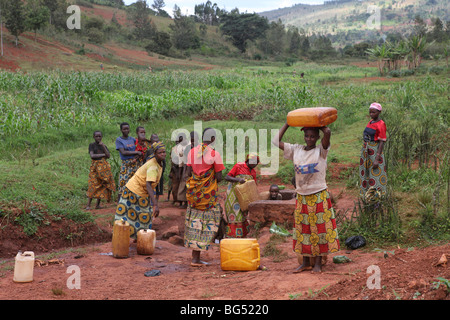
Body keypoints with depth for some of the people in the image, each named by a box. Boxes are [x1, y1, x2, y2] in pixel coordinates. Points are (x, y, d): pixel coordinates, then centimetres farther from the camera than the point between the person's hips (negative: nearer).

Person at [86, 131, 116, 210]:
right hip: (95, 166, -4)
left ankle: (98, 205, 4)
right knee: (93, 185, -12)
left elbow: (108, 156, 1)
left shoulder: (104, 146, 15)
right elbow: (92, 155, -9)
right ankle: (88, 205, -12)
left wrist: (103, 146, -9)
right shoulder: (92, 145, 4)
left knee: (102, 185, -1)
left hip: (104, 166, 4)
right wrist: (103, 154, -6)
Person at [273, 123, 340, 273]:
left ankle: (318, 262, 9)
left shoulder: (321, 151, -5)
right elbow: (276, 141, 4)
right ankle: (305, 262, 19)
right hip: (301, 196, 4)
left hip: (319, 195, -4)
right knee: (302, 229, 8)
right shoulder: (296, 150, 5)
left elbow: (327, 132, -23)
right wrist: (288, 123, 7)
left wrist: (319, 125, -2)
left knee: (319, 228, 0)